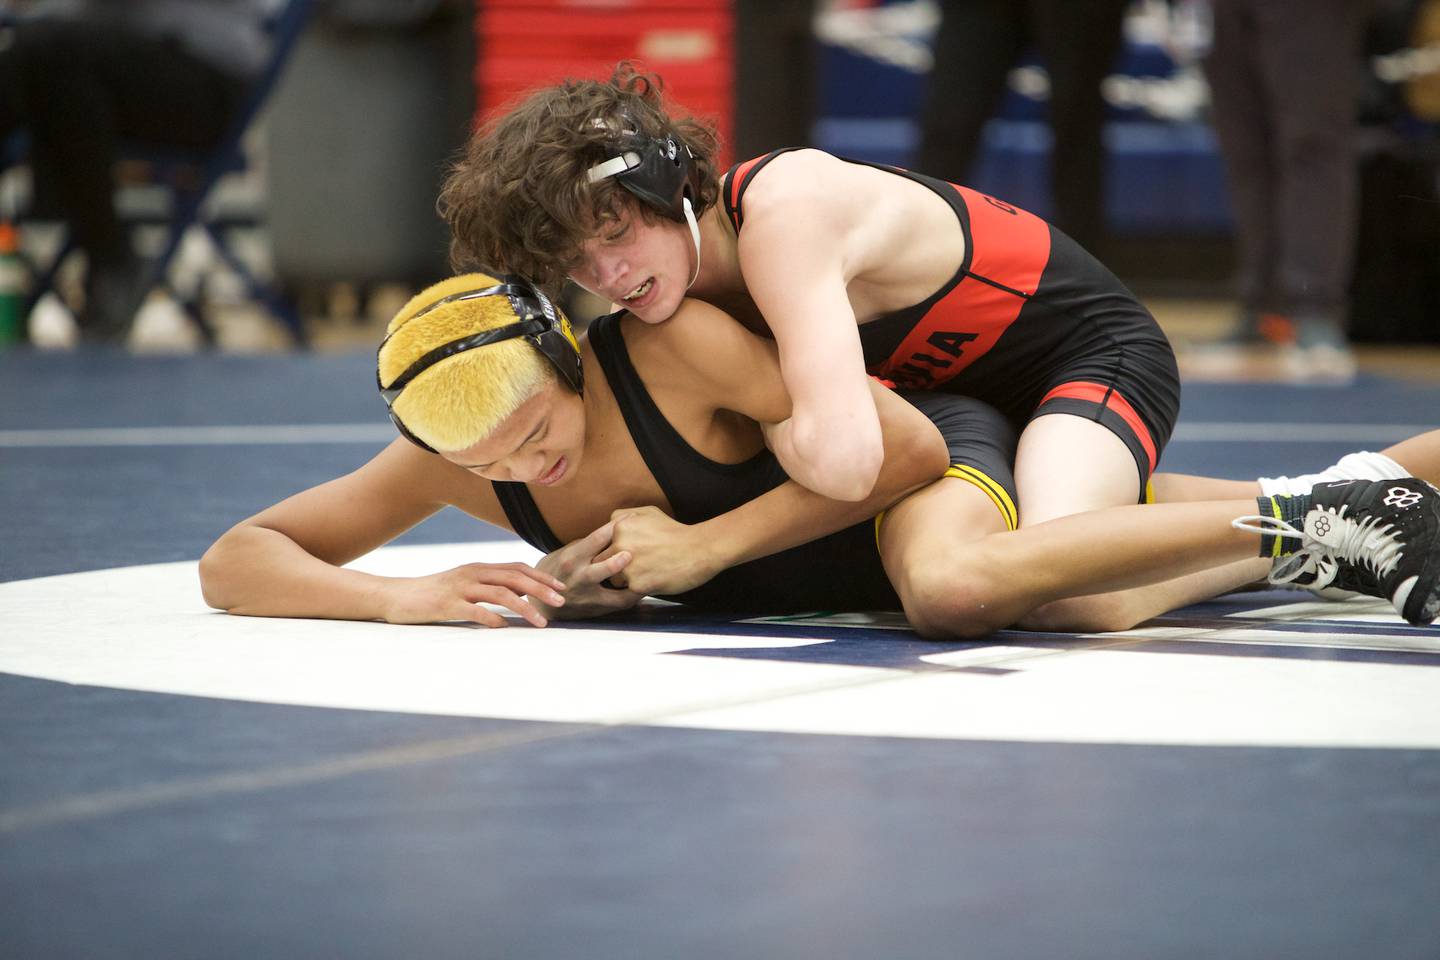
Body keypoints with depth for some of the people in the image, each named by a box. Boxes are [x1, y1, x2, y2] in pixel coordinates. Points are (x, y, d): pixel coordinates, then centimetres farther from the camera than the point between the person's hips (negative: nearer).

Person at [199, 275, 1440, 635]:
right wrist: (403, 597, -39)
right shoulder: (449, 454, -21)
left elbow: (903, 442, -31)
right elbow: (233, 560, -21)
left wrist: (709, 542, -34)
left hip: (941, 443, -6)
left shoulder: (674, 344, -35)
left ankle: (1315, 521, -27)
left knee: (953, 585, -41)